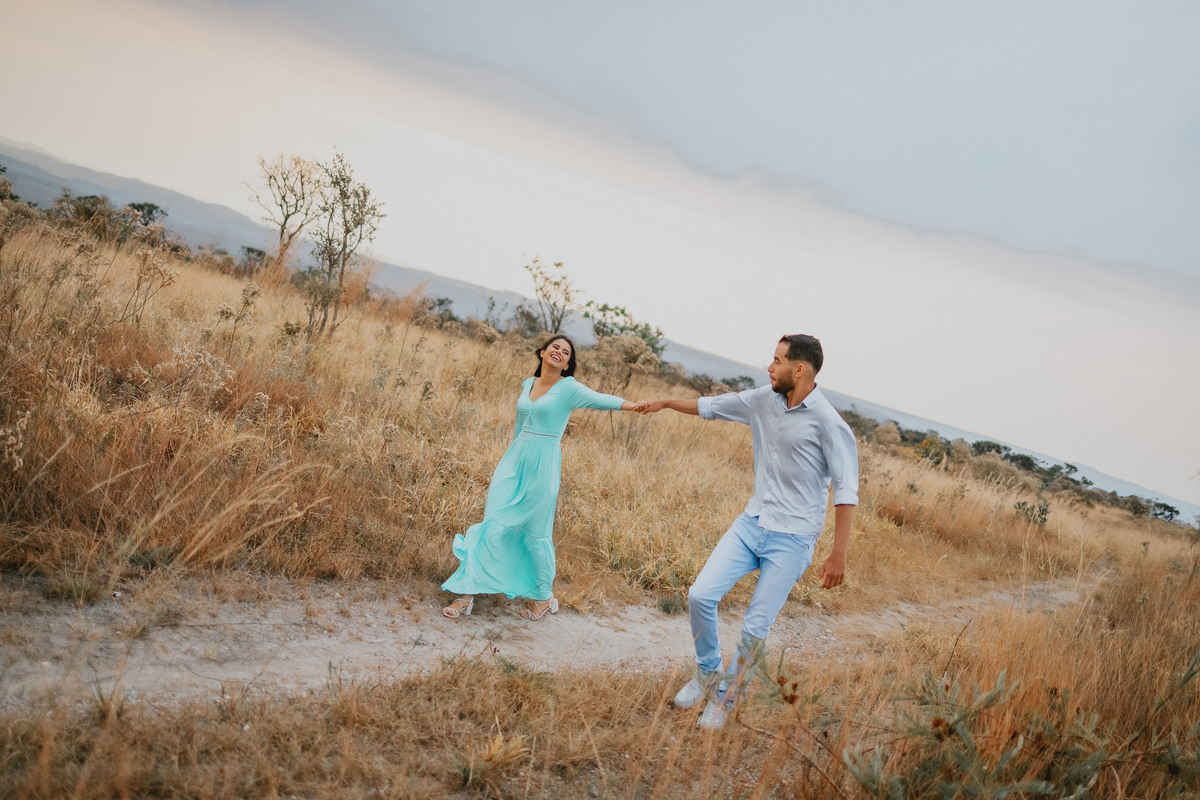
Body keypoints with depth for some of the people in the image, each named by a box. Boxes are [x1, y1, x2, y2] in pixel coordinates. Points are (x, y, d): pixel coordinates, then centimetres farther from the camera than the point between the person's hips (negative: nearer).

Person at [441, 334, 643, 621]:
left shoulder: (568, 388, -4)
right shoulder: (527, 385, 13)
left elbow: (601, 400, -18)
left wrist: (636, 406, -34)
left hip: (543, 465, -4)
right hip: (514, 459, 5)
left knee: (535, 533, 4)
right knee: (492, 526, -1)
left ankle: (544, 597, 23)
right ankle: (467, 594, 4)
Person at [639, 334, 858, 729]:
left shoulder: (827, 422, -14)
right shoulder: (763, 400, 5)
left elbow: (846, 491, -13)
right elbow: (712, 406, 22)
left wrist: (838, 554, -16)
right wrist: (666, 403, 29)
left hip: (791, 538, -5)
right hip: (751, 522, 6)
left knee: (755, 629, -3)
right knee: (700, 594, -5)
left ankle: (725, 699, 19)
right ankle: (707, 674, 19)